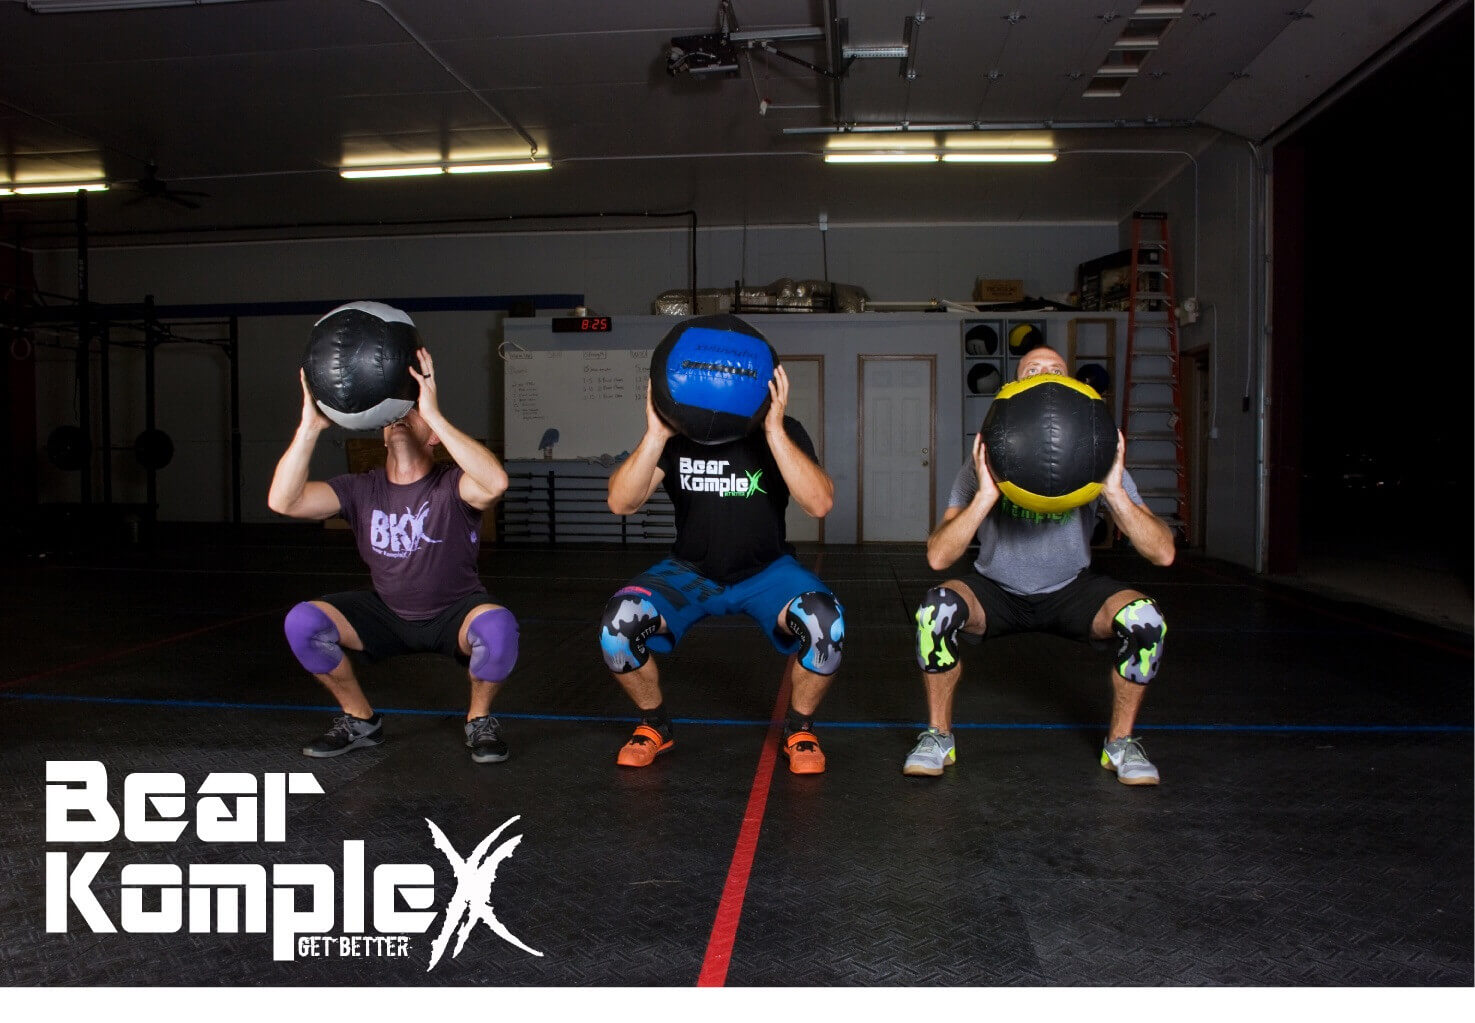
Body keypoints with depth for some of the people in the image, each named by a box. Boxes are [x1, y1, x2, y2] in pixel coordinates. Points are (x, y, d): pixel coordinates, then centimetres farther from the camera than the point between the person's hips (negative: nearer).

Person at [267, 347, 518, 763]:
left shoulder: (452, 484, -20)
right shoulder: (361, 489, -8)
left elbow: (496, 482, -45)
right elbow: (283, 501, -23)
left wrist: (435, 413, -46)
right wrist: (311, 425, -32)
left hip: (454, 614, -4)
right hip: (387, 614, 4)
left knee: (498, 626, -37)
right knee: (302, 621, -19)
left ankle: (480, 720, -5)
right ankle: (361, 721, 5)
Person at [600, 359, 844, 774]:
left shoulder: (781, 431, -13)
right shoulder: (675, 433, -10)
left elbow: (820, 504, -28)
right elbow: (621, 503, -19)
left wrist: (774, 431, -35)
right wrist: (655, 436, -32)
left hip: (766, 571, -1)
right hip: (690, 571, 1)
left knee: (825, 623, -32)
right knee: (619, 622, -26)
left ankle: (799, 728, -1)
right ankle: (654, 725, 4)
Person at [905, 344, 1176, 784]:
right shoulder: (984, 465, -17)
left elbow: (1163, 553, -22)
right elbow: (937, 558, -28)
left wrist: (1114, 492, -36)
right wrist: (986, 495, -40)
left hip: (1070, 591, 1)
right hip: (997, 591, -1)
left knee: (1144, 616, -26)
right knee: (936, 607, -31)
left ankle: (1121, 742, 0)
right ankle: (938, 736, -6)